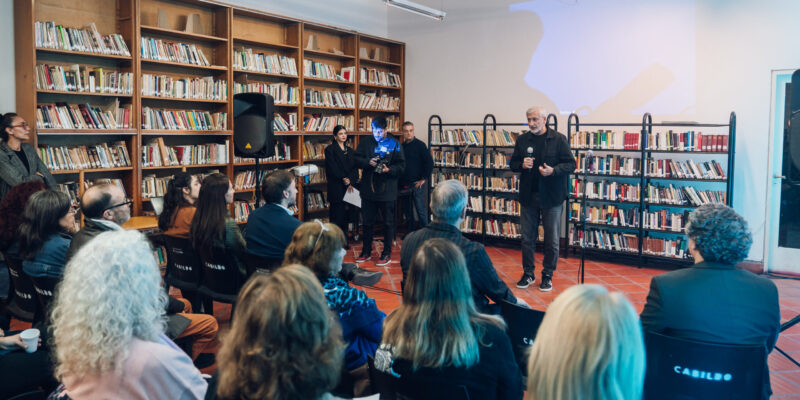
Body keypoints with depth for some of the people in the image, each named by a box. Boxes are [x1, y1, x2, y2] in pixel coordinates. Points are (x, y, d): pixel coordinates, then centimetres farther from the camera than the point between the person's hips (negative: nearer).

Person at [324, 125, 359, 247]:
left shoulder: (350, 151, 17)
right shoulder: (330, 149, 0)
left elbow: (355, 169, 9)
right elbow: (332, 168, -9)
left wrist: (351, 182, -6)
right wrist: (344, 180, -11)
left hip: (350, 188, 5)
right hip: (337, 188, -5)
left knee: (347, 215, 6)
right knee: (337, 216, -6)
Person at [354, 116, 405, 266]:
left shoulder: (394, 144, -3)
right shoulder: (365, 141, 3)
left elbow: (401, 166, -4)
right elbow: (356, 159, 3)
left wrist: (389, 169, -22)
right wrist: (368, 162, -15)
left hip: (387, 191, -3)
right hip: (368, 189, 3)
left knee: (388, 223, 6)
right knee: (367, 222, 13)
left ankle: (387, 254, 18)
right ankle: (366, 252, 27)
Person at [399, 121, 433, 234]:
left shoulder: (420, 145, -6)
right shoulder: (401, 146, 9)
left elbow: (429, 163, -10)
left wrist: (424, 179, -10)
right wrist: (399, 180, 9)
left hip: (417, 184, -5)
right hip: (404, 184, 5)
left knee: (421, 210, -5)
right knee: (407, 210, 12)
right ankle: (411, 232, 23)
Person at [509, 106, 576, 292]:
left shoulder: (558, 139, -4)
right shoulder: (522, 140, 6)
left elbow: (571, 164, -4)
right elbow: (513, 163, 13)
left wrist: (554, 170, -21)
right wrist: (522, 165, -9)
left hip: (551, 197, -3)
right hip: (528, 196, 3)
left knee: (552, 240, 5)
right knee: (527, 238, 9)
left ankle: (548, 275, 19)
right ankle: (528, 274, 22)